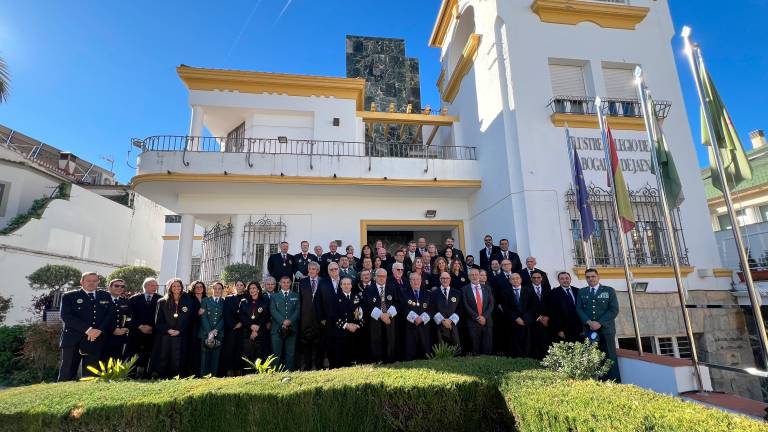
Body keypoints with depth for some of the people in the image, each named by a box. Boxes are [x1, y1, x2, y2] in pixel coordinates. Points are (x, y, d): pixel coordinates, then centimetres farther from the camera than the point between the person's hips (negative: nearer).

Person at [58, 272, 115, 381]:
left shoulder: (105, 296, 13)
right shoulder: (69, 296, 5)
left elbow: (111, 315, 6)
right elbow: (66, 316, -7)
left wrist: (99, 330, -11)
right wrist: (87, 329, -17)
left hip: (96, 340, 2)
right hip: (73, 340, -2)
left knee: (91, 374, 3)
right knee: (67, 374, 2)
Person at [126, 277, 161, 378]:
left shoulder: (160, 299, 5)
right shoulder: (134, 299, 8)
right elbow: (132, 315, 2)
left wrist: (151, 327, -8)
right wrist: (140, 326, -8)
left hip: (152, 333, -1)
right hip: (136, 332, 1)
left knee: (147, 357, -2)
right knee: (131, 356, 0)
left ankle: (145, 376, 3)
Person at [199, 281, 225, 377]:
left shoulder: (224, 302, 11)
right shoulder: (205, 300, 8)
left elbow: (223, 318, 4)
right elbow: (203, 317, -1)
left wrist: (215, 330, -10)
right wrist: (209, 332, -11)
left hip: (218, 334, 1)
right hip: (205, 333, -1)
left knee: (215, 357, 1)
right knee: (204, 357, -2)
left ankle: (214, 375, 6)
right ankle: (202, 375, 6)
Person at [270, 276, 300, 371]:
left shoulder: (296, 296, 14)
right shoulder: (274, 296, 12)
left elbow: (298, 310, 4)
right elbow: (273, 311, 0)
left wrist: (290, 321, -12)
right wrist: (282, 321, -13)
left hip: (292, 328, 1)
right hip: (277, 328, -1)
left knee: (290, 353, 3)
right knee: (276, 353, 0)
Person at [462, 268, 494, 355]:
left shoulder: (487, 288, 11)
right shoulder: (465, 289, 3)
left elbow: (491, 304, 4)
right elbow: (466, 306, -4)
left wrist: (484, 316, -8)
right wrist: (477, 317, -11)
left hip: (487, 321, 2)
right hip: (473, 323, -2)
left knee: (488, 347, 2)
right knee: (475, 349, 0)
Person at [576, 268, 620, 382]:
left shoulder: (609, 290, 6)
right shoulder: (581, 292, 14)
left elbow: (614, 310, -2)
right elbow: (579, 309, 7)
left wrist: (600, 323, -12)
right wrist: (589, 322, -11)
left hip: (606, 329, -2)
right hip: (589, 331, 2)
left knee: (609, 358, 0)